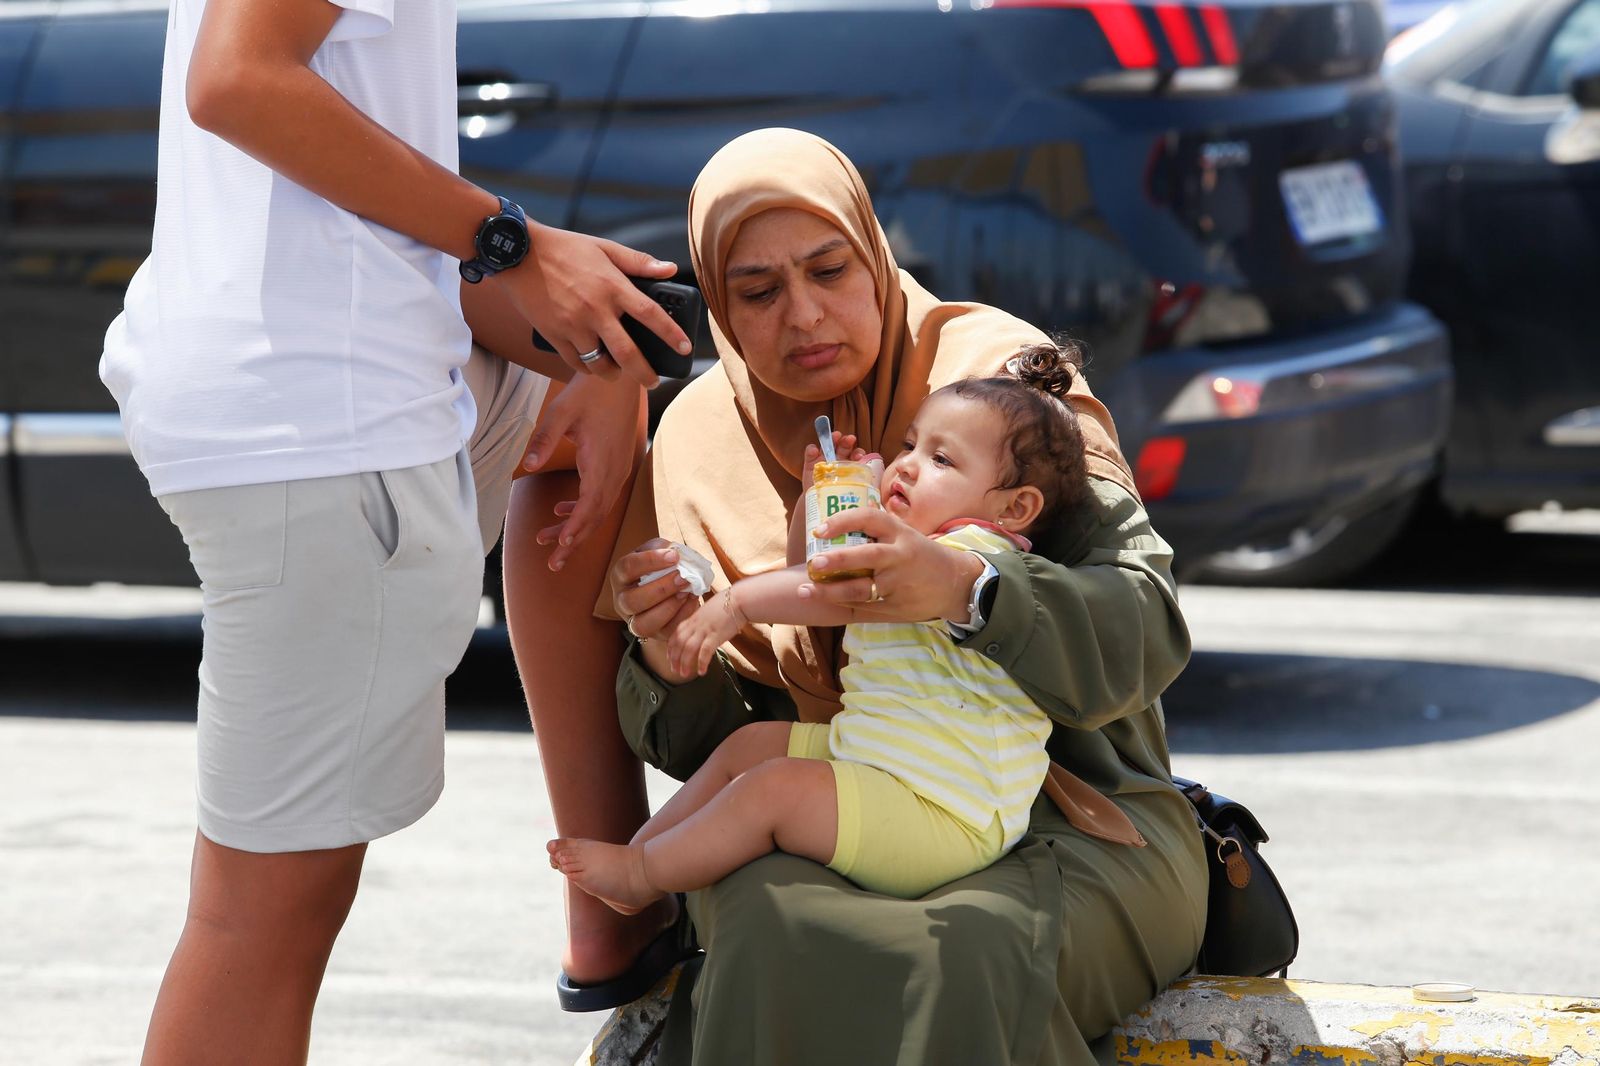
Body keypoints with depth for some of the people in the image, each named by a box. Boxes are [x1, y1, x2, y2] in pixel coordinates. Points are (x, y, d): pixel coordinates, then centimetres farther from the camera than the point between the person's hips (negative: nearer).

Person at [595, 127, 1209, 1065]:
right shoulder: (701, 435, 8)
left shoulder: (997, 369, -3)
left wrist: (966, 591, -35)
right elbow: (710, 750, 13)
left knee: (964, 960, -37)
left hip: (1063, 821, -2)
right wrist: (674, 668, -12)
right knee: (777, 935, -34)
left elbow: (1148, 627, -15)